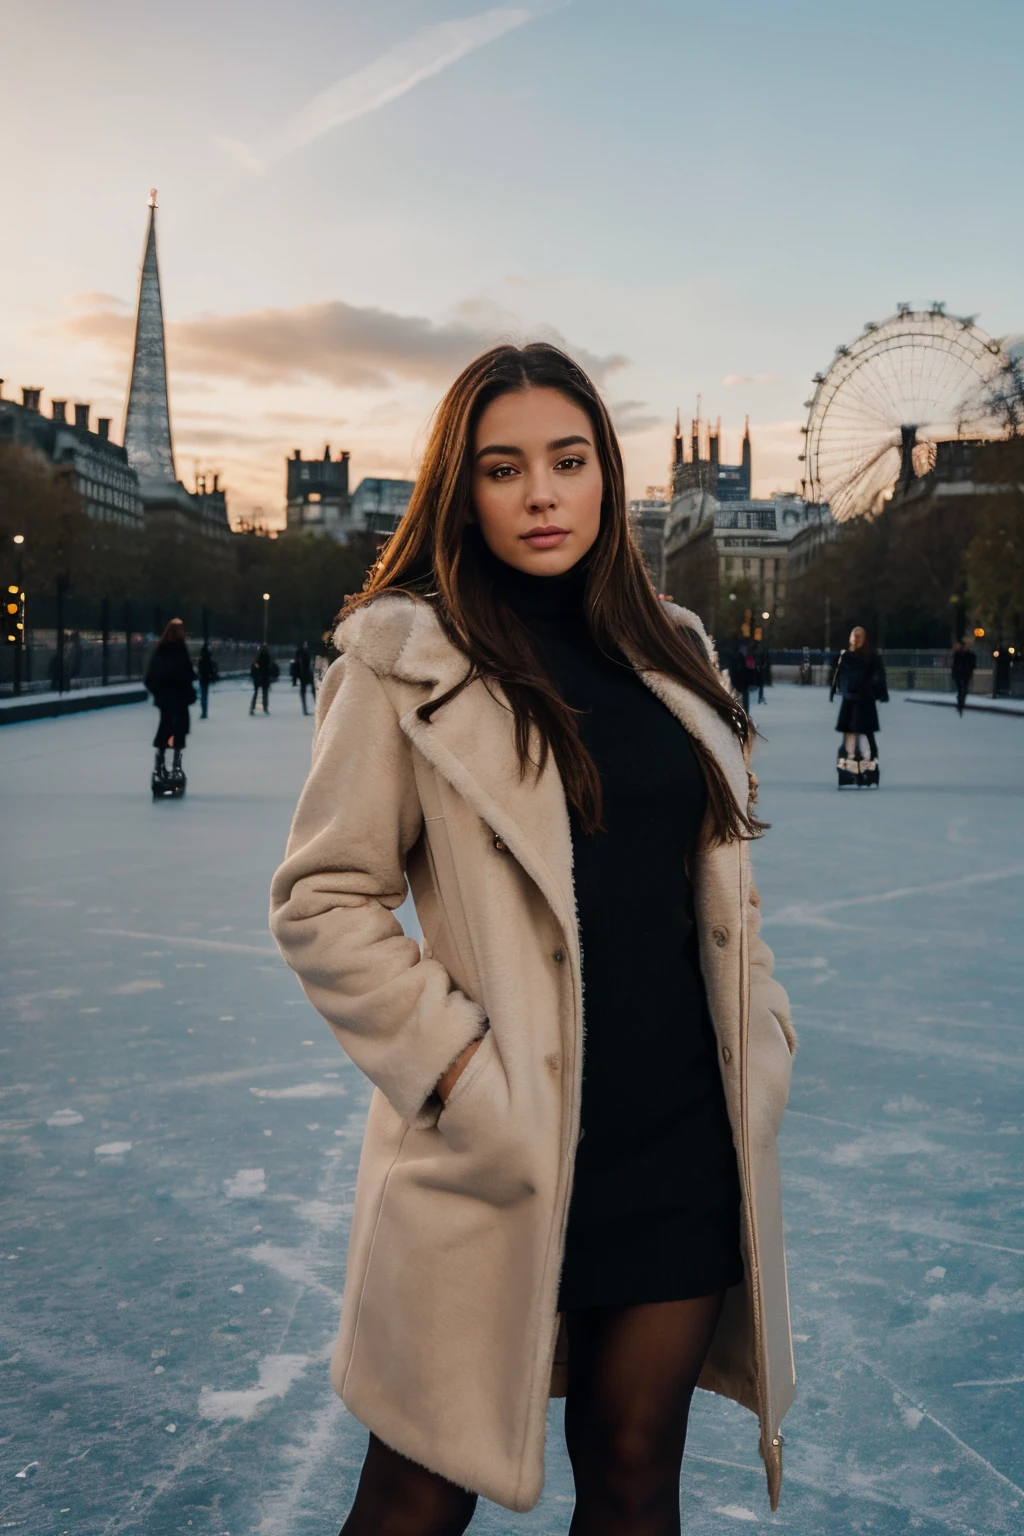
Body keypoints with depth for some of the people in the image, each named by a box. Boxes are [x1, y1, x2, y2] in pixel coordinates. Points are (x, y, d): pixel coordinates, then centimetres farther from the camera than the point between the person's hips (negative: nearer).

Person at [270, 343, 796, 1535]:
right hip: (504, 1155, -4)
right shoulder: (403, 657, -6)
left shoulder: (669, 649, 10)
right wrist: (460, 1077, -14)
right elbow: (319, 903, -7)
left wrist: (761, 1038, 7)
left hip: (686, 1138, 5)